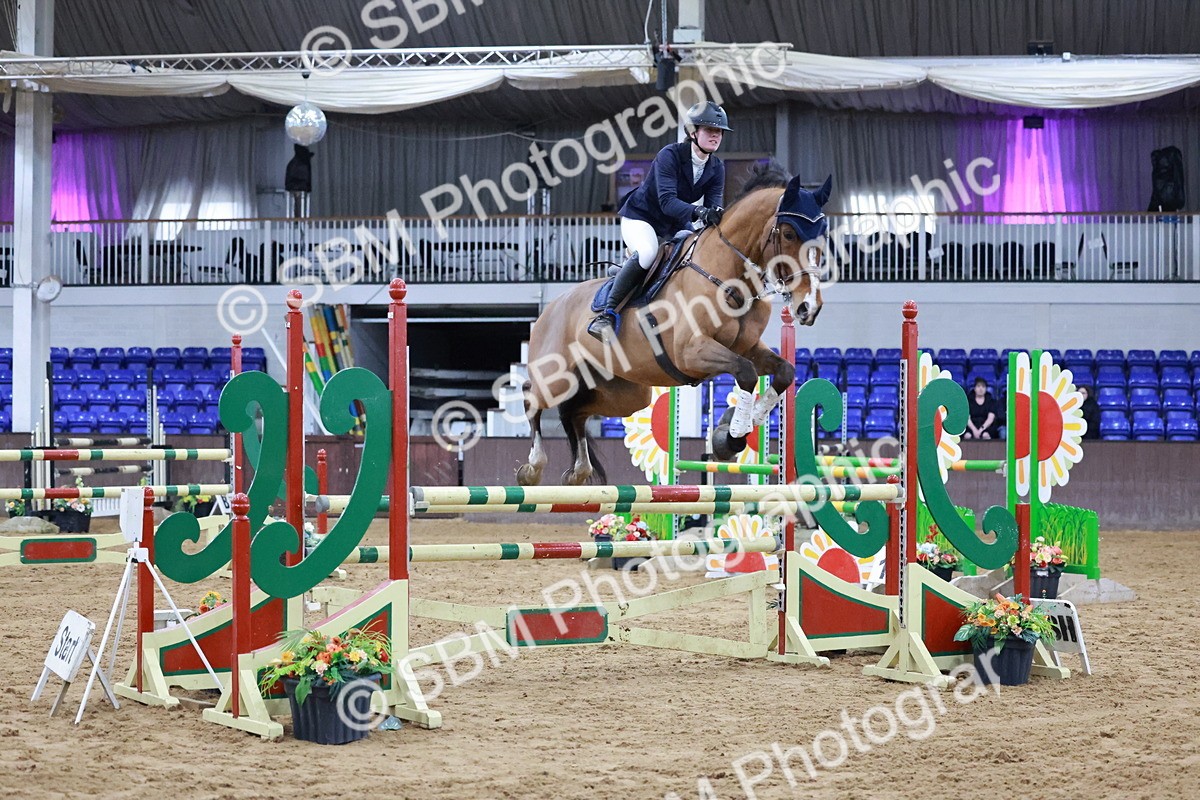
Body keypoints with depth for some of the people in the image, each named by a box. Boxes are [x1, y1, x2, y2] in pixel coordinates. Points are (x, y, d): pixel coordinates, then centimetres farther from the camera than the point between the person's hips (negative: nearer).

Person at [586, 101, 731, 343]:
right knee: (647, 252, -36)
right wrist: (699, 212, -51)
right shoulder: (669, 156, -23)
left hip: (674, 226, 8)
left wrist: (717, 216, -36)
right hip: (640, 217, -8)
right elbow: (667, 200, -34)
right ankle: (606, 316, -36)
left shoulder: (716, 168, -3)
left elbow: (714, 204, -11)